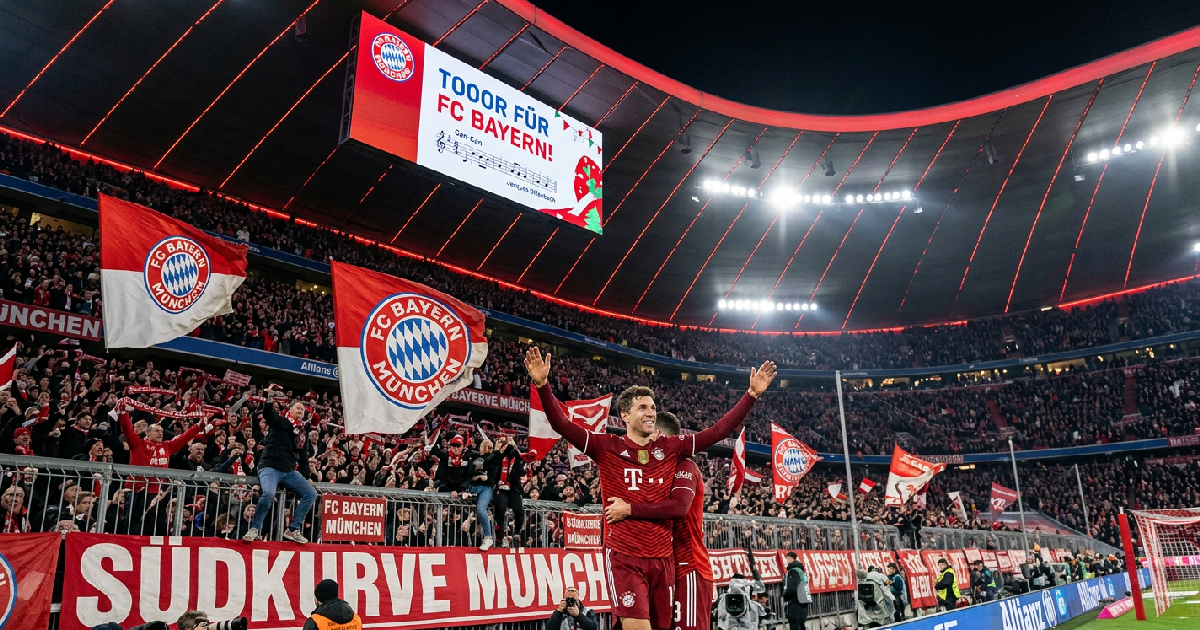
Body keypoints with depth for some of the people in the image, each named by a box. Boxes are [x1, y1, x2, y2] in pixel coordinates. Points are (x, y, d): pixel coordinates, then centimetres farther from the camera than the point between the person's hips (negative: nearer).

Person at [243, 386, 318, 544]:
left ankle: (293, 529, 2)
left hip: (290, 471, 7)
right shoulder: (280, 421, 3)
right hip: (270, 467, -6)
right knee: (269, 494, -33)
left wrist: (305, 477, 18)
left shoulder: (302, 433, 19)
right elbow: (268, 414, -20)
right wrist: (270, 398, -38)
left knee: (311, 494, -4)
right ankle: (255, 529, -12)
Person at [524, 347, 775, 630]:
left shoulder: (671, 448, 8)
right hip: (624, 556, -4)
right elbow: (562, 424, -10)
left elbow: (719, 431, 7)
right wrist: (542, 384, -24)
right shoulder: (607, 447, -1)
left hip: (662, 558, 4)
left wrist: (752, 394, 2)